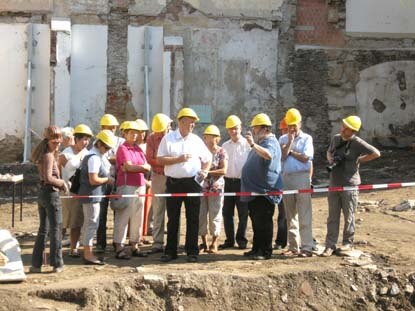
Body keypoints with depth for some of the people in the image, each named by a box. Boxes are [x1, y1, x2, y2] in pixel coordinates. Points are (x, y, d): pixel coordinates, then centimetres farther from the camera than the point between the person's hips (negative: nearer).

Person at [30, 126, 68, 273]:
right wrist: (62, 182, -10)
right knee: (56, 229, 1)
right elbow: (48, 178, -23)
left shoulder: (44, 155, 12)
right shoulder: (49, 156, -15)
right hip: (51, 194, -9)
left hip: (42, 193, 9)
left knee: (43, 229, 14)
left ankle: (36, 264, 15)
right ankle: (57, 264, 7)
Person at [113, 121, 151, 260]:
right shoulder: (123, 148, -2)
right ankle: (119, 248, -4)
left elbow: (148, 167, 8)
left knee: (138, 218, 9)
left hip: (140, 185, 7)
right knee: (123, 217, -6)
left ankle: (134, 246, 16)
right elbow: (129, 166, -14)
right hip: (126, 185, -7)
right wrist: (142, 167, 0)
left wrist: (133, 167, -8)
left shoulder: (138, 149, 18)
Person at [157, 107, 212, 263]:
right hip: (173, 183, -2)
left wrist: (205, 171, 2)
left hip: (192, 183, 2)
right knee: (172, 219, 5)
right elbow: (160, 160, -4)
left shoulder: (196, 140, 10)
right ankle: (170, 251, 13)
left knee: (193, 219, 3)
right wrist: (179, 159, -12)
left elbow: (207, 158, 20)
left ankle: (192, 251, 11)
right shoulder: (168, 138, 2)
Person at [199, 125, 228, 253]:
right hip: (202, 187, 3)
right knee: (201, 215, 5)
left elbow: (223, 170, -8)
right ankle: (204, 242, 16)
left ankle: (214, 243, 8)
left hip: (216, 187, -3)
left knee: (215, 216, 0)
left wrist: (208, 172, -14)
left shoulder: (221, 152, 0)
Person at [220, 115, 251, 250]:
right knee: (227, 212, 6)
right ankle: (229, 240, 14)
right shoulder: (225, 146, 13)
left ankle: (241, 240, 11)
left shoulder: (247, 145, -1)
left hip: (242, 182, -4)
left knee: (243, 213, 1)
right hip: (228, 182, 4)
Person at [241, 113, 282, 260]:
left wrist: (253, 145, -52)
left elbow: (268, 155, -39)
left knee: (263, 221, -7)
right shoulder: (261, 143, 20)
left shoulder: (270, 142, -13)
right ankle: (256, 248, 21)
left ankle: (265, 251, -3)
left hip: (265, 190, -10)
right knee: (256, 221, 14)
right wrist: (253, 144, 28)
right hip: (255, 189, 10)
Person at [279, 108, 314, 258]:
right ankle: (293, 247, 14)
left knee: (304, 215, -7)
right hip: (286, 178, 4)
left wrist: (290, 151, 0)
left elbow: (305, 158, -8)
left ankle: (306, 248, -7)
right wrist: (290, 141, -5)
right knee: (290, 216, 8)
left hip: (302, 177, -4)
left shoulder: (306, 138, 4)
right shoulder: (283, 139, 14)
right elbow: (282, 156, -1)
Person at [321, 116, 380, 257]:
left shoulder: (357, 143, -11)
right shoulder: (336, 138, 7)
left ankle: (348, 243, 20)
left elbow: (376, 153, -13)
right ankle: (330, 245, 9)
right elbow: (329, 152, 23)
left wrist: (358, 160, -8)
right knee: (332, 217, 6)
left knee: (349, 216, 6)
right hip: (334, 184, 5)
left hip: (349, 185, -5)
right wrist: (331, 160, 2)